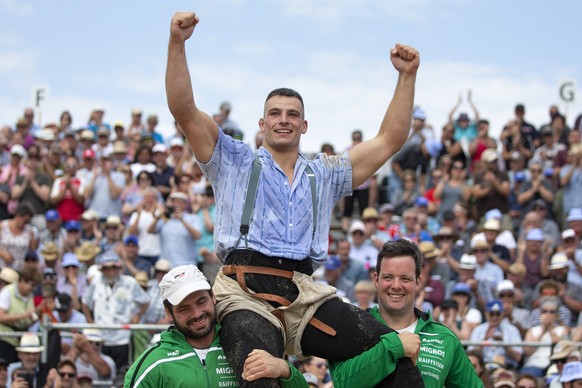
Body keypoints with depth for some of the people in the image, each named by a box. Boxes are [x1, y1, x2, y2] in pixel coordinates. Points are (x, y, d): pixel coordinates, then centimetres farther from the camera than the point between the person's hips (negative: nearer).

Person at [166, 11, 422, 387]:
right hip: (246, 290, -3)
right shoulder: (235, 162, 21)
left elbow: (389, 140, 26)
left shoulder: (324, 175, 29)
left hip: (306, 295, 3)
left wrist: (407, 76, 18)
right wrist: (177, 44, -3)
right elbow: (184, 110, 9)